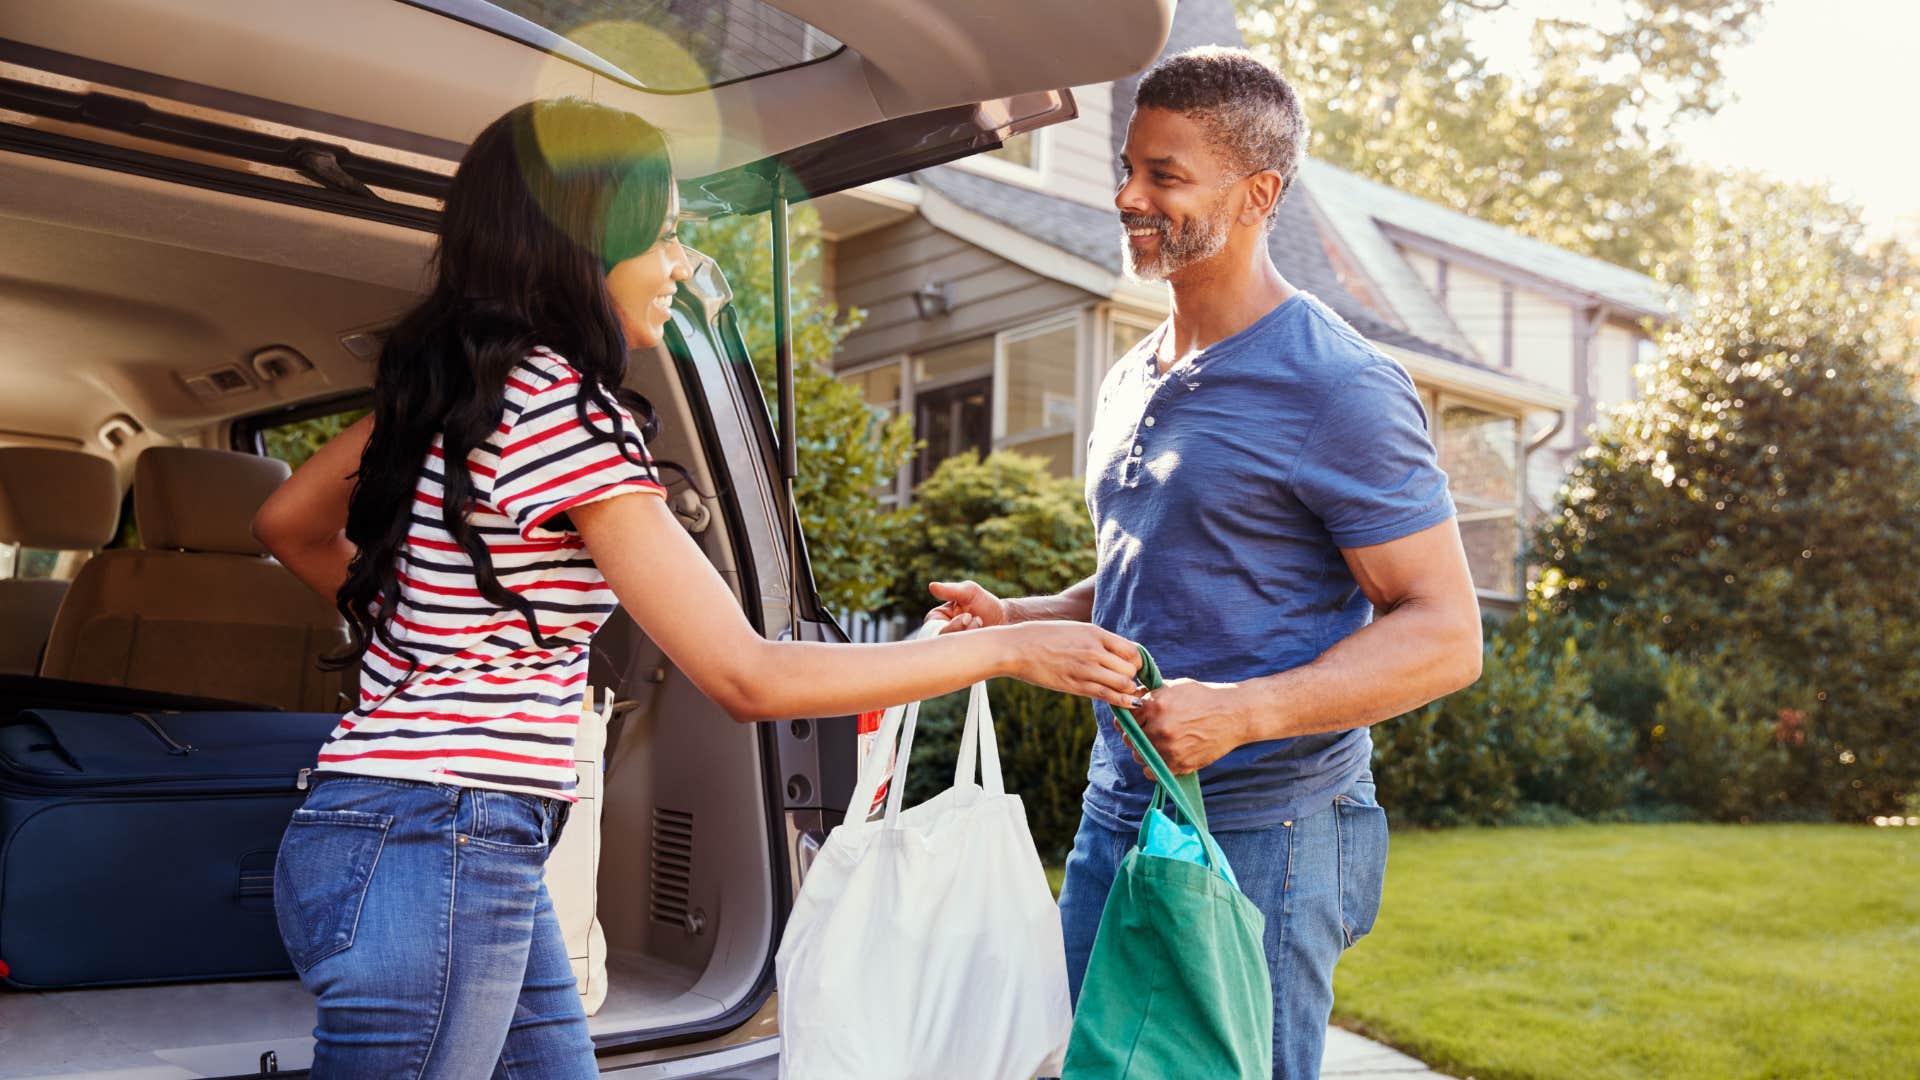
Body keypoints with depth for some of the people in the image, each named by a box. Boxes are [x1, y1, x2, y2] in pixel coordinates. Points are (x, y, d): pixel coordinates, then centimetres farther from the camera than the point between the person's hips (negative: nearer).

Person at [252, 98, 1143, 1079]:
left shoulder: (448, 386, 9)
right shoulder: (559, 406, -19)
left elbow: (287, 524, 21)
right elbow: (748, 677, -21)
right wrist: (1009, 648, -14)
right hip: (435, 858, -9)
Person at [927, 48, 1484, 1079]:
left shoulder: (1335, 385, -13)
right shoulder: (1132, 382, 13)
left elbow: (1444, 634, -14)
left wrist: (1239, 710, -26)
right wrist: (1017, 620, 6)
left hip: (1260, 833, -7)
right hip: (1117, 803, 8)